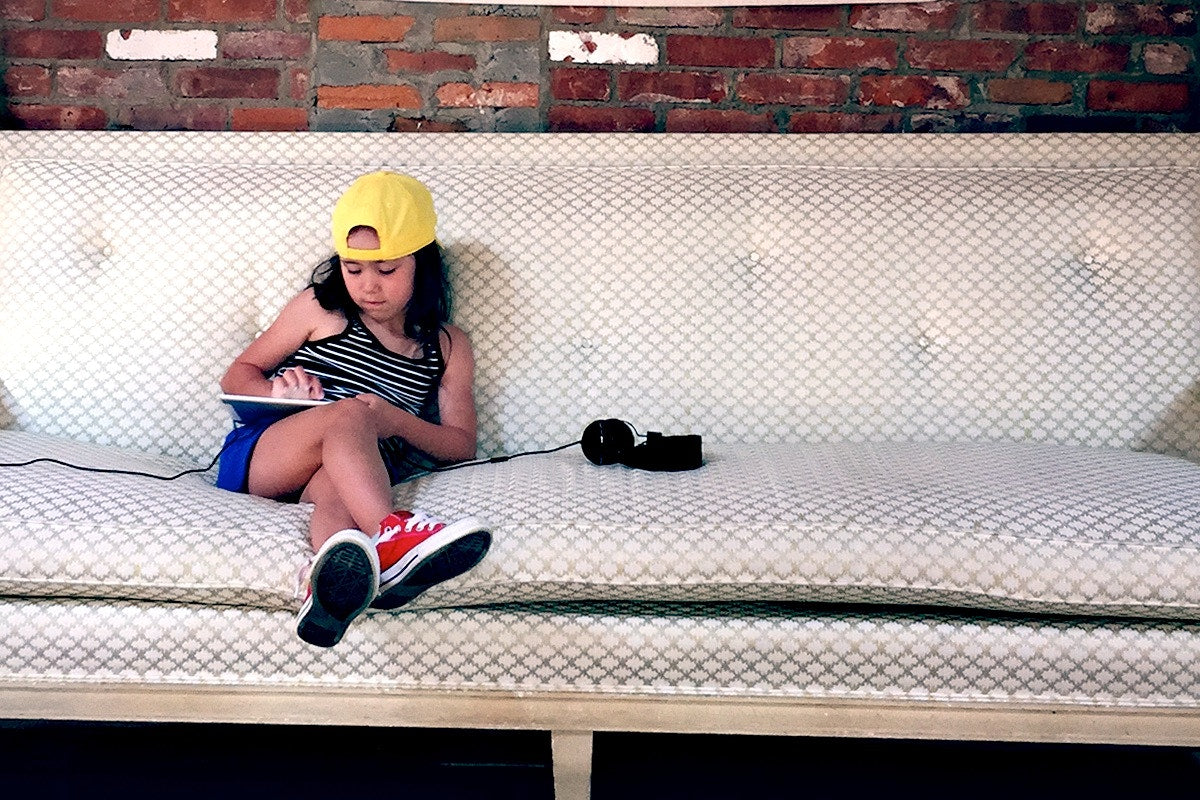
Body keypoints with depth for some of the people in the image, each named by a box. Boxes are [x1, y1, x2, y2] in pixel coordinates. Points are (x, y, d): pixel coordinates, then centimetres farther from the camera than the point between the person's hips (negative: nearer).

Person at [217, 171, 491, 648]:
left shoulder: (446, 347, 15)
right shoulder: (320, 308, 11)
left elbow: (461, 444, 8)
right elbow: (237, 377, 14)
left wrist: (399, 422, -12)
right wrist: (275, 391, -11)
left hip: (347, 475, 1)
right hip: (256, 458, 0)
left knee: (337, 485, -38)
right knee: (348, 415, -33)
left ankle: (333, 581, -71)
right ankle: (389, 536, -58)